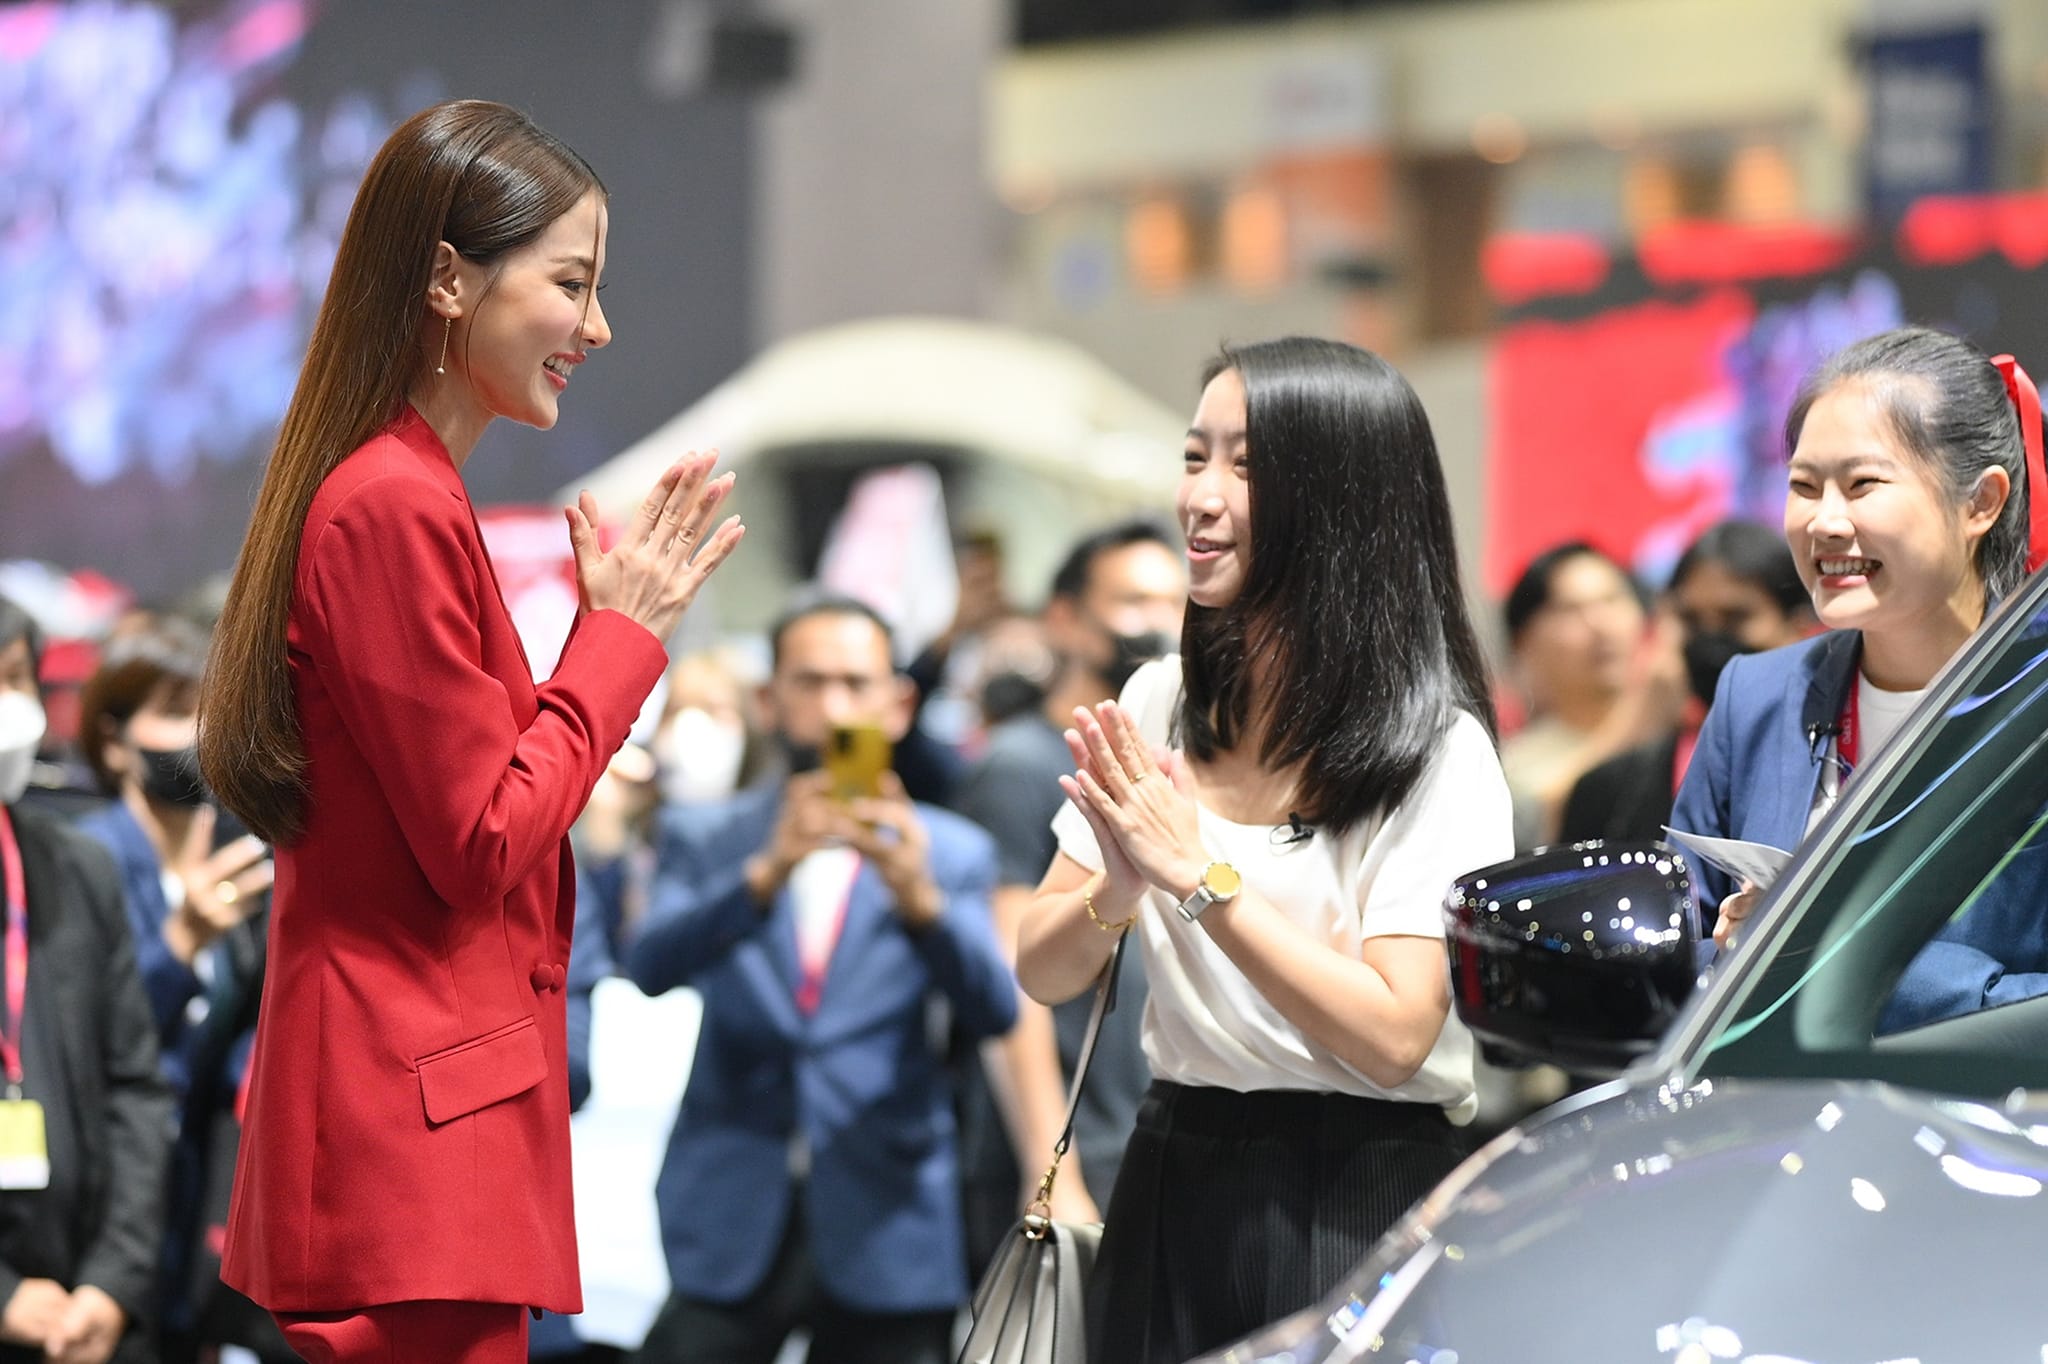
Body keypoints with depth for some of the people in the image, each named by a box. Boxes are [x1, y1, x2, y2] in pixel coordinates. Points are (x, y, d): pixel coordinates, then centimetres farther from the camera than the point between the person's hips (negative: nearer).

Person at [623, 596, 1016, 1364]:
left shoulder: (951, 852, 10)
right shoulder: (703, 837, 10)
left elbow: (993, 1011, -5)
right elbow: (651, 966, -9)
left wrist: (920, 899, -24)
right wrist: (767, 874, -25)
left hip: (883, 1238, 0)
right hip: (730, 1233, 0)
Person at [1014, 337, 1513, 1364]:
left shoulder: (1432, 749, -12)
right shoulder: (1158, 706, 6)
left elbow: (1393, 1036, -19)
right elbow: (1044, 975, 6)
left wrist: (1203, 876, -20)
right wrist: (1116, 894, -16)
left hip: (1356, 1199, -5)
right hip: (1173, 1188, 5)